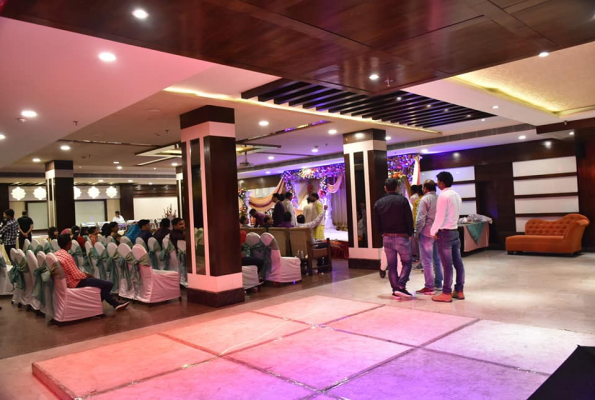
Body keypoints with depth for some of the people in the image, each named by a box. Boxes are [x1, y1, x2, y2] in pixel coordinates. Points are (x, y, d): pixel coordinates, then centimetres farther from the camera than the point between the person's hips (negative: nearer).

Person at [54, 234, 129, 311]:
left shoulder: (56, 254, 3)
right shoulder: (67, 256, -26)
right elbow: (77, 275, -26)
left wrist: (84, 274, 10)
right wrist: (86, 275, -6)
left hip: (68, 280, 11)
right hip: (75, 283, -11)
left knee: (102, 283, 24)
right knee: (109, 284, -9)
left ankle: (115, 304, 23)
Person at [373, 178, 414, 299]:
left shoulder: (378, 203, 3)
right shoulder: (402, 200, -8)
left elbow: (376, 223, 6)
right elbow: (409, 219, -8)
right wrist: (410, 233, 5)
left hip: (387, 238, 4)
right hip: (402, 237, -3)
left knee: (392, 265, 10)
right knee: (406, 262, 8)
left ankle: (395, 290, 12)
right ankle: (401, 286, -6)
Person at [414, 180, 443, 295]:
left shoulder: (424, 199, -13)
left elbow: (421, 219, -15)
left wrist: (417, 232, -5)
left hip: (426, 233, -6)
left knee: (427, 261, -1)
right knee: (437, 259, 16)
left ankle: (429, 288, 1)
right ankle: (438, 284, 24)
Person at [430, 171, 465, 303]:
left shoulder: (443, 196, -14)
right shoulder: (457, 195, 10)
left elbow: (439, 216, -16)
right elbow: (455, 214, 14)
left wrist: (433, 231, -7)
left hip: (445, 233, -8)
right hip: (455, 231, 8)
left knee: (447, 265, -4)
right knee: (458, 262, 9)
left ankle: (446, 294, 2)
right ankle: (459, 291, 16)